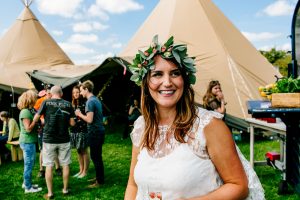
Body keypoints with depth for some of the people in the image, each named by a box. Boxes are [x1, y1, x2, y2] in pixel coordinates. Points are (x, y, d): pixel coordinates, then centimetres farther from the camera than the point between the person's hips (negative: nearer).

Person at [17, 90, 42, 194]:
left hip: (29, 141, 10)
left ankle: (26, 183, 31)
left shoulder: (28, 111, 11)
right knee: (29, 164, -1)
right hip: (28, 142, -10)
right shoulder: (25, 112, -19)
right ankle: (28, 187, 7)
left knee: (29, 164, 19)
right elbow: (28, 128, -23)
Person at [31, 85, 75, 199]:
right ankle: (65, 189, 21)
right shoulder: (68, 104, 0)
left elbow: (36, 118, -2)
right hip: (64, 140, 1)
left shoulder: (46, 102, -4)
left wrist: (32, 126, 18)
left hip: (49, 139, -1)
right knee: (65, 165, 12)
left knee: (49, 166, 6)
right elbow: (72, 123, 0)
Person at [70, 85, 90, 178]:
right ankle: (81, 170, 25)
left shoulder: (84, 103, -9)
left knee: (84, 151, 2)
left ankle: (85, 171, 11)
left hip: (83, 130, -7)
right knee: (78, 151, 14)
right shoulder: (72, 104, 12)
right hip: (74, 130, 7)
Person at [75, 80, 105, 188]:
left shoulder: (90, 102, -16)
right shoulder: (96, 100, 13)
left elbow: (89, 119, -21)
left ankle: (100, 181, 4)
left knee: (95, 157, -2)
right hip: (99, 130, 10)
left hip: (95, 132, -10)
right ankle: (99, 177, 28)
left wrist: (80, 114, -6)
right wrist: (82, 115, 15)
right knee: (97, 156, 17)